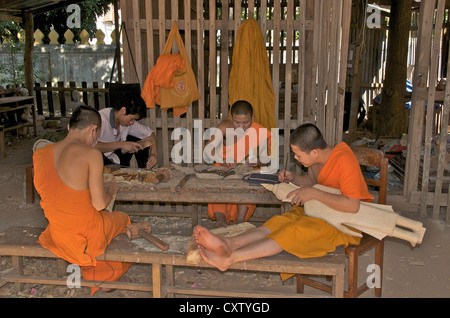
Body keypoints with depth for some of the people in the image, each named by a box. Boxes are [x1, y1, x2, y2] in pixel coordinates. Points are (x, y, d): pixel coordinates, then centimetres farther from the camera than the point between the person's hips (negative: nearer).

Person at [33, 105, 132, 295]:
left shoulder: (39, 154, -5)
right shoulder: (91, 154, -21)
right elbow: (99, 204, -19)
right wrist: (110, 190, 2)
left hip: (57, 235, 6)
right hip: (87, 234, -6)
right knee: (123, 218, 27)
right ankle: (104, 278, 32)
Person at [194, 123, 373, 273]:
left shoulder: (344, 160, -24)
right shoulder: (318, 160, 1)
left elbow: (352, 206, -32)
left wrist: (313, 193, -31)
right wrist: (293, 179, 1)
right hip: (322, 211, 8)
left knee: (295, 231, -30)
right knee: (280, 222, -19)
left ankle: (231, 257, -41)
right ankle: (228, 244, -41)